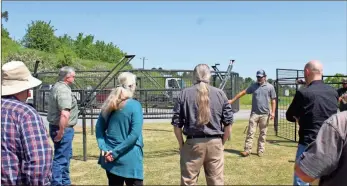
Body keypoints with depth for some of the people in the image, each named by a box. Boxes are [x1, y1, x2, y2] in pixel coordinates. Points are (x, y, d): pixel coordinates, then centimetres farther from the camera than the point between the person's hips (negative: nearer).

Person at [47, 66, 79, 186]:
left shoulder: (57, 86, 11)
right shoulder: (63, 90, -21)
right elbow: (65, 114, -33)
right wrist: (61, 131, -23)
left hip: (57, 126, 11)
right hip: (63, 129, -11)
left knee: (66, 156, 22)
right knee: (61, 158, -1)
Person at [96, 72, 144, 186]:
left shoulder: (109, 104, 5)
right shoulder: (134, 105, -12)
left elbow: (99, 127, 4)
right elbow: (134, 134, -19)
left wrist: (103, 148, -4)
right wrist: (116, 153, -14)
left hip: (110, 158, 6)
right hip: (129, 158, -6)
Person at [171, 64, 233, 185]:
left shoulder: (185, 94, -2)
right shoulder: (220, 94, 3)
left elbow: (176, 124, -3)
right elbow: (228, 124, 2)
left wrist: (181, 144, 9)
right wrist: (222, 143, 13)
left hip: (193, 143, -1)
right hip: (215, 143, 2)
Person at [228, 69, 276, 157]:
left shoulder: (270, 87, 2)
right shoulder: (253, 86, 7)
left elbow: (273, 100, 2)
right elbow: (243, 92, 8)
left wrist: (273, 112, -8)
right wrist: (232, 100, 3)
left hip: (265, 114, -1)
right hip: (254, 113, 1)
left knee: (263, 133, 6)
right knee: (250, 132, -4)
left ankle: (260, 151, 14)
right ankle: (247, 150, -4)